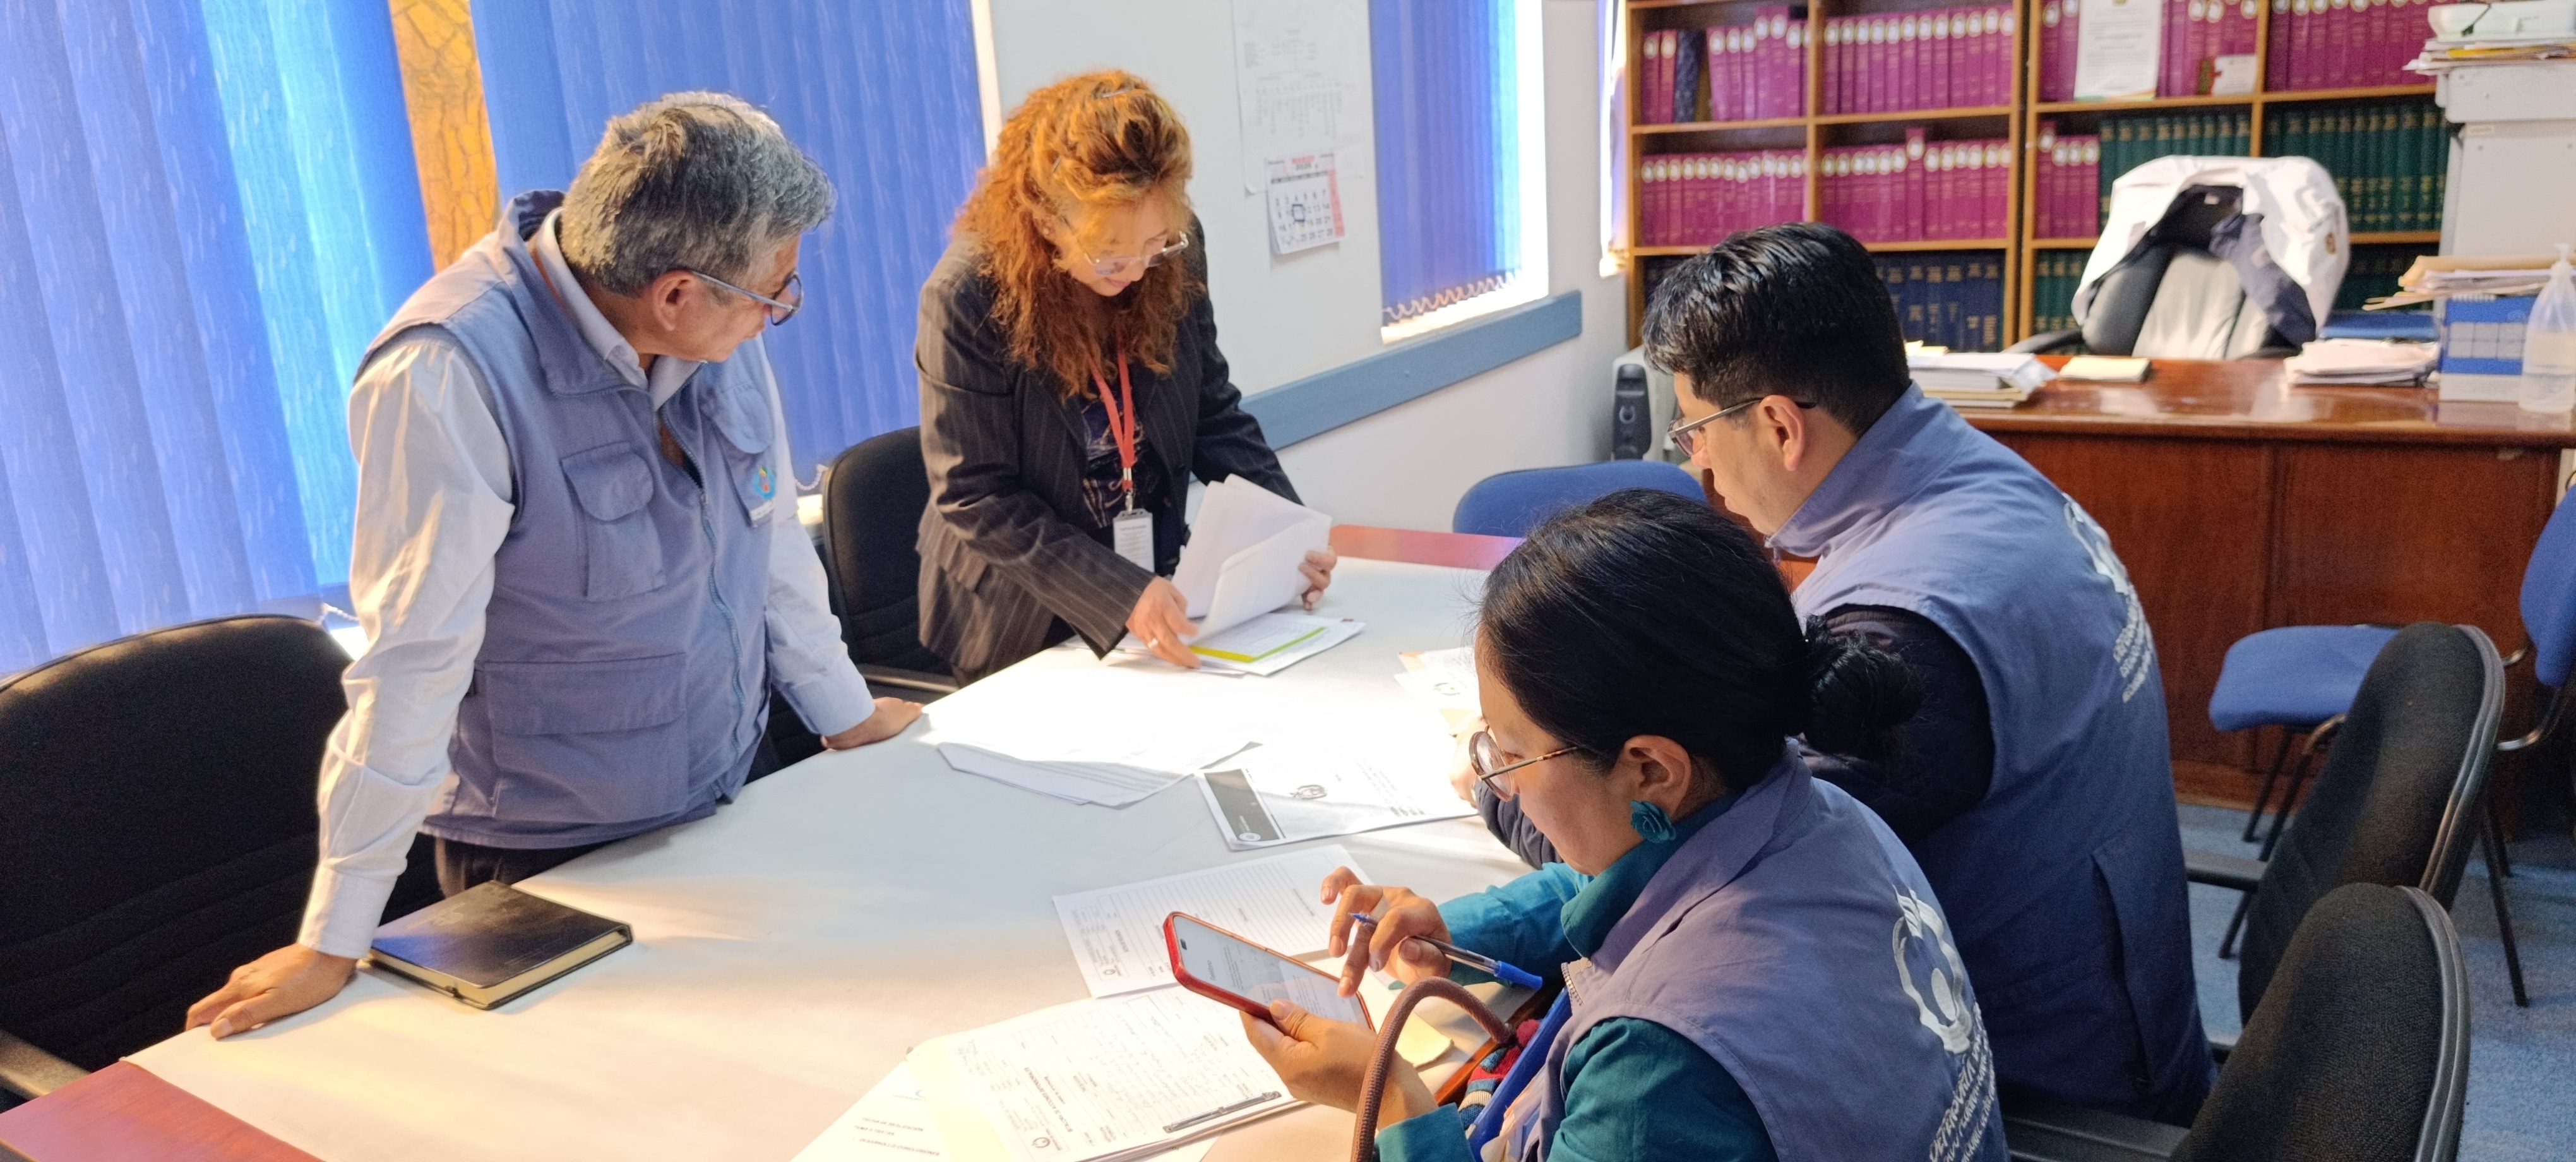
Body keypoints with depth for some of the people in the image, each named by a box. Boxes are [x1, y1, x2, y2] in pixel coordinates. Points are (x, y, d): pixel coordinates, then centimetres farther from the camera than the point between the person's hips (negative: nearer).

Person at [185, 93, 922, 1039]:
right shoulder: (448, 375, -26)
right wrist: (334, 941, -20)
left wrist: (844, 712, 16)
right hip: (543, 857, -6)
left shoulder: (716, 322, -6)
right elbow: (414, 654, -26)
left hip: (723, 803, 6)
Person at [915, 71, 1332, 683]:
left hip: (1156, 588, 3)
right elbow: (976, 497, -19)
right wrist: (1119, 595, -27)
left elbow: (1213, 414, 2)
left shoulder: (1176, 256, -9)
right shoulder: (967, 298, -21)